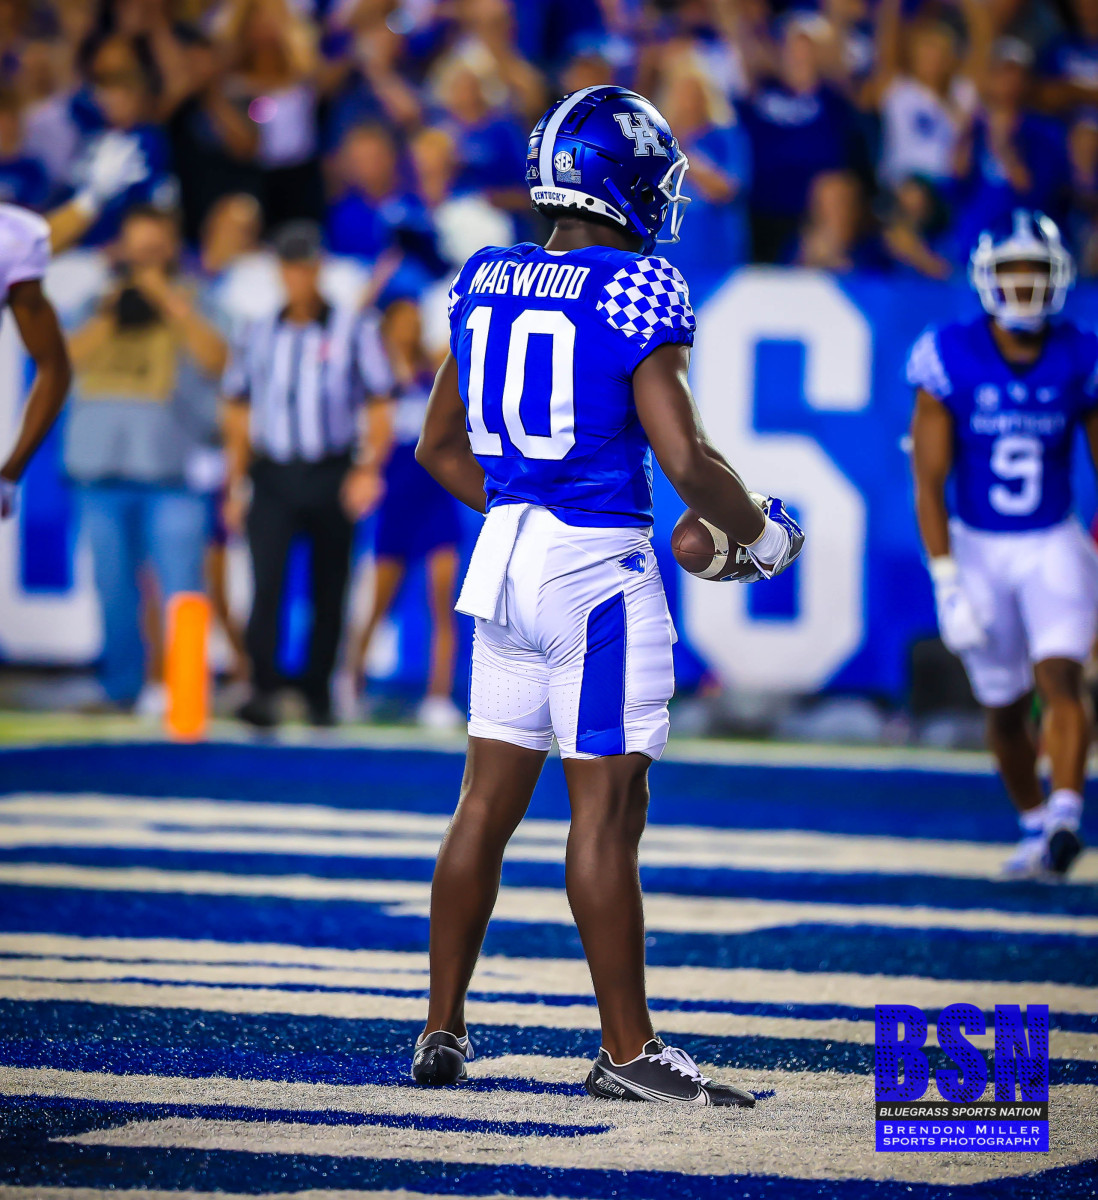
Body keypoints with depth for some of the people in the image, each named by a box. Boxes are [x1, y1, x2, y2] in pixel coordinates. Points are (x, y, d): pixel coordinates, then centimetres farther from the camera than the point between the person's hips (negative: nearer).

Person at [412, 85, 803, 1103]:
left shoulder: (484, 283, 8)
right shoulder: (636, 294, -13)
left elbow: (438, 447, 16)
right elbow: (687, 462, -15)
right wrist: (762, 533, 2)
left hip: (505, 558, 7)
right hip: (598, 569, -7)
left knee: (488, 799, 13)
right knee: (608, 810, -3)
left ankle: (442, 1029, 19)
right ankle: (626, 1052, 1)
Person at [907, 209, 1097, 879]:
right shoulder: (950, 361, -10)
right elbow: (929, 484, -8)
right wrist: (947, 585, -14)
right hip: (978, 549, 0)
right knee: (1005, 711, 10)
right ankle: (1035, 826, 28)